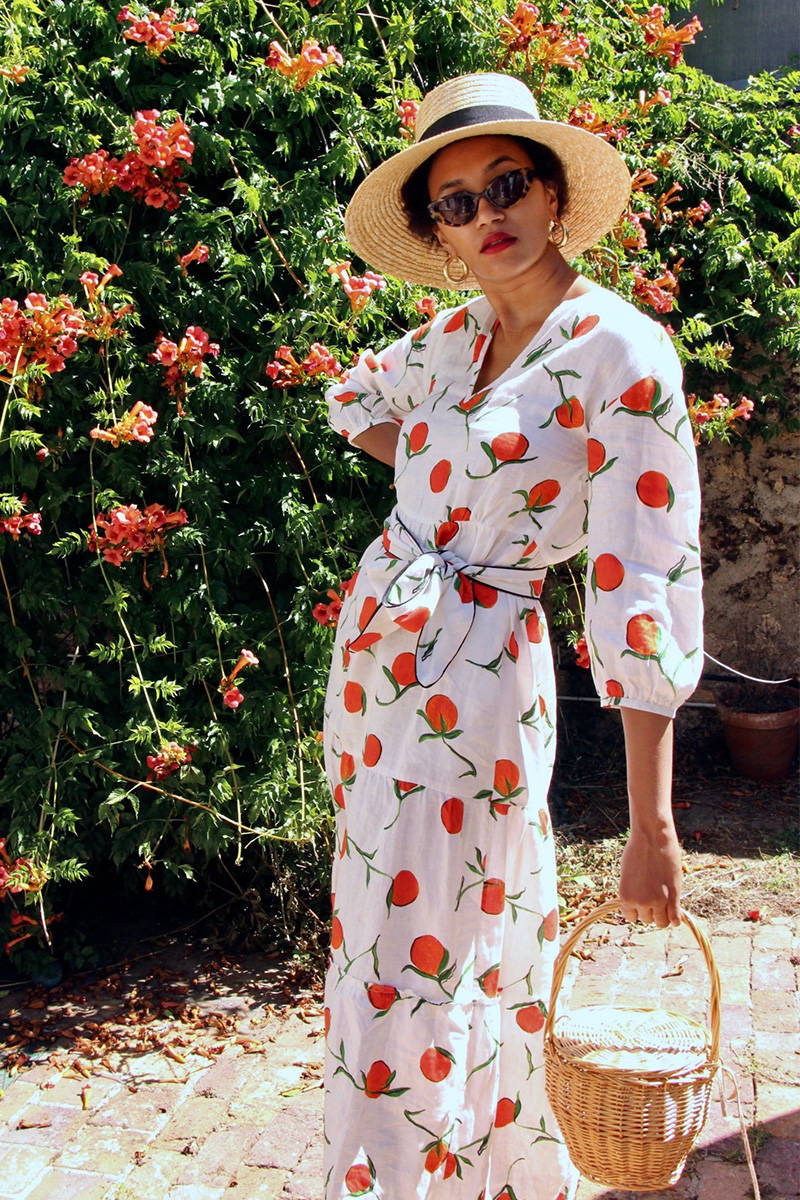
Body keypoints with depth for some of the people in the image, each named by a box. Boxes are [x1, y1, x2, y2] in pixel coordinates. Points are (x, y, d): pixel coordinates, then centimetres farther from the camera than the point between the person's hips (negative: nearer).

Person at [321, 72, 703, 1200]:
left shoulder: (624, 355, -15)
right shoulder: (456, 335, 6)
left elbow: (648, 589, -20)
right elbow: (357, 397, 29)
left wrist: (652, 822, -22)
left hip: (475, 678, -8)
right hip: (376, 637, 8)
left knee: (425, 980, -1)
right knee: (382, 944, 20)